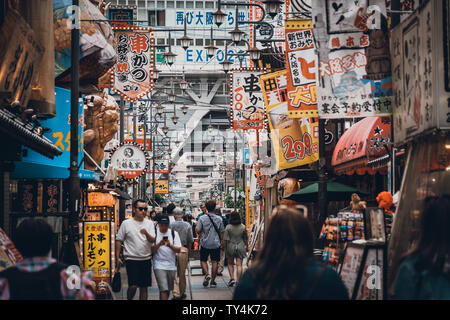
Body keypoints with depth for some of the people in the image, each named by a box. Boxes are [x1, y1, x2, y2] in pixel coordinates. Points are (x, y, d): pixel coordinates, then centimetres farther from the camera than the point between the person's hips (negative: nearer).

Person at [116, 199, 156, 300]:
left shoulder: (149, 223, 7)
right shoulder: (126, 223, 0)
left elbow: (152, 240, -3)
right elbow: (118, 240, 4)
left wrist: (146, 233, -25)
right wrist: (118, 257, 0)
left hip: (146, 259, 3)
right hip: (131, 259, -3)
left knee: (144, 287, 6)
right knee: (133, 286, -12)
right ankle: (129, 299, 13)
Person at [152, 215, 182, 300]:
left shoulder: (174, 233, 6)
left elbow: (178, 249, -1)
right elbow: (152, 250, -5)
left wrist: (170, 245, -19)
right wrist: (159, 244, -21)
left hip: (171, 265, 4)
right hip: (159, 265, -4)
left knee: (169, 290, 12)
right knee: (163, 290, -13)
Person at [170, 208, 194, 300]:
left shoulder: (171, 225, -6)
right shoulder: (187, 225, -1)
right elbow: (190, 241, 2)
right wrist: (188, 253, 12)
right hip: (184, 250, 1)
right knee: (182, 273, 13)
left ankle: (176, 294, -3)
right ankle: (182, 293, 22)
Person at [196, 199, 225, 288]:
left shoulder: (202, 218, -8)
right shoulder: (219, 219, -2)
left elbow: (198, 230, -10)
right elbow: (221, 232, 3)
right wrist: (220, 241, 15)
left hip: (205, 243, -1)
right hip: (216, 243, 1)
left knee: (203, 260, 12)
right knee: (214, 261, 6)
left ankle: (207, 274, -11)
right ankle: (213, 281, 7)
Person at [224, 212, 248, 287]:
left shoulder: (228, 227, -7)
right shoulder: (243, 227, 0)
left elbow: (225, 239, -7)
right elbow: (246, 238, 8)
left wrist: (225, 247, 6)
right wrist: (246, 246, 20)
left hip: (231, 247, -1)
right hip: (241, 247, 1)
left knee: (230, 263, 15)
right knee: (239, 265, 0)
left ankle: (232, 278, 2)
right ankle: (238, 281, -5)